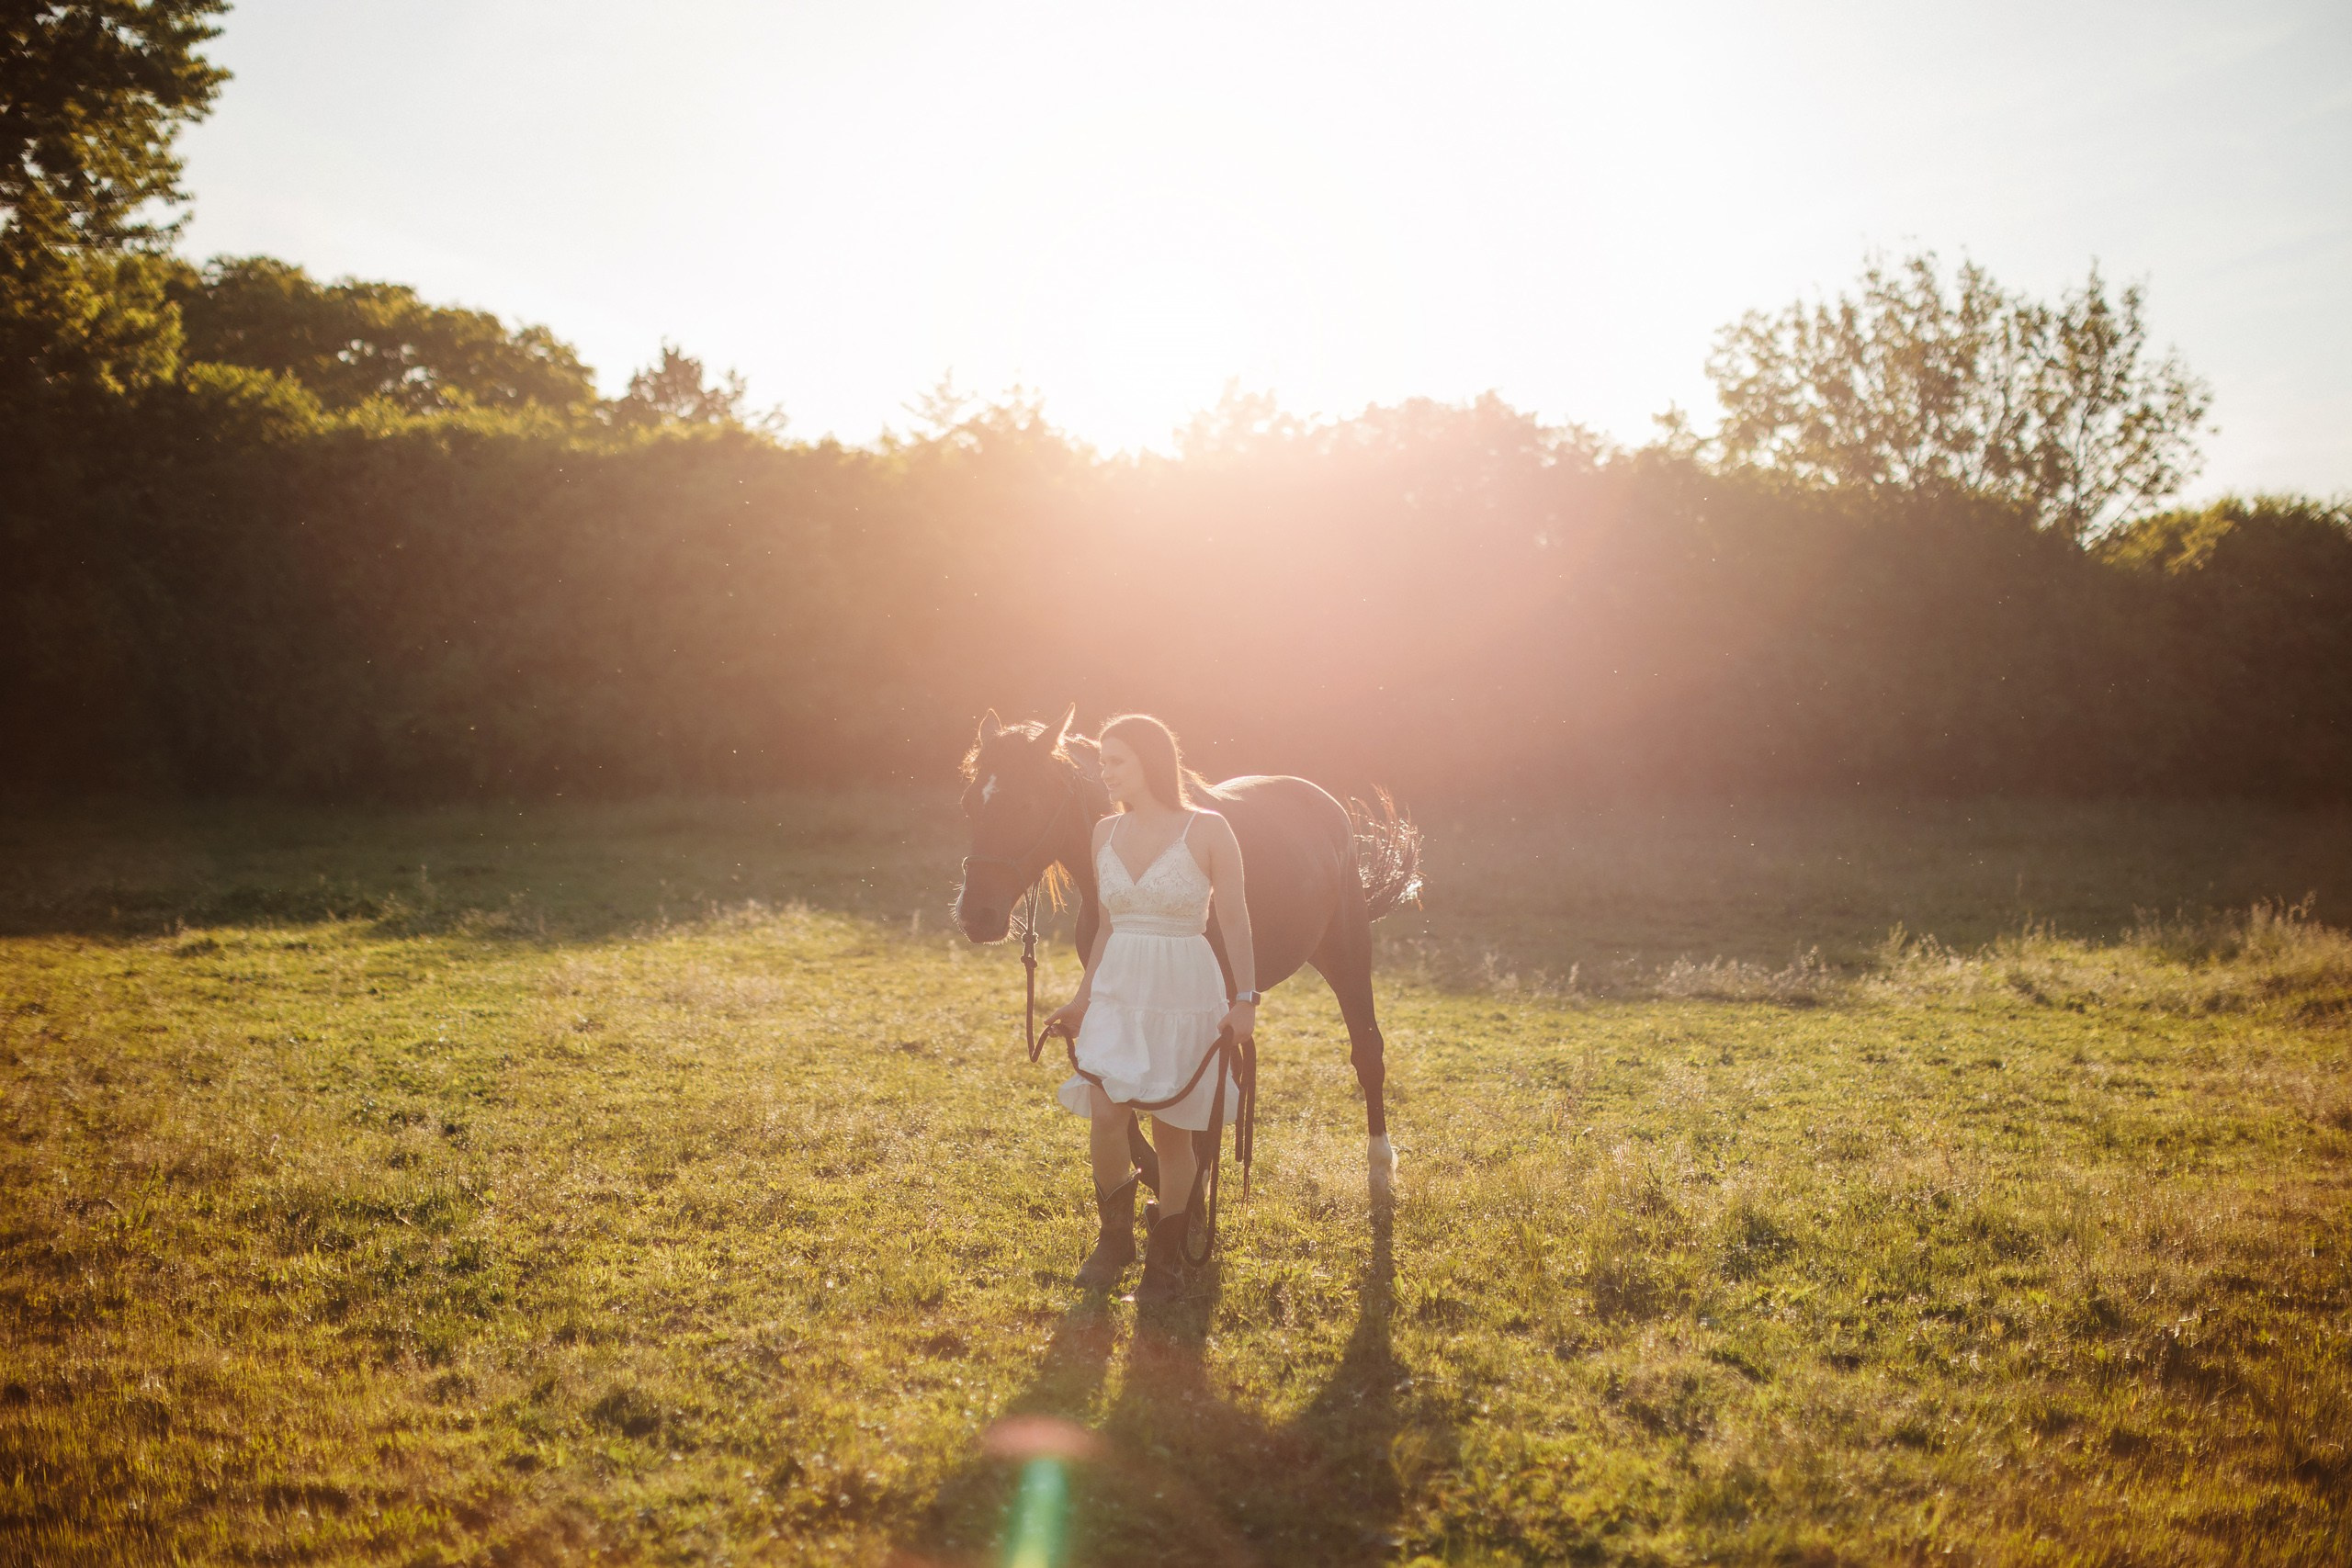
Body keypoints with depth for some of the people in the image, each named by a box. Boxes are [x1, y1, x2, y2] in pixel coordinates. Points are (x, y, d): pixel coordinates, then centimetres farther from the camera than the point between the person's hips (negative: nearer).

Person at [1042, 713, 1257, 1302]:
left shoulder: (1207, 831, -8)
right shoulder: (1106, 832, 7)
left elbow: (1235, 922, -7)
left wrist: (1245, 998, -15)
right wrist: (1081, 1001, 16)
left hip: (1185, 991, -3)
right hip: (1117, 989, 4)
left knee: (1172, 1129, 4)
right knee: (1106, 1116, -10)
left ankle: (1166, 1259, 21)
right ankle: (1114, 1237, 14)